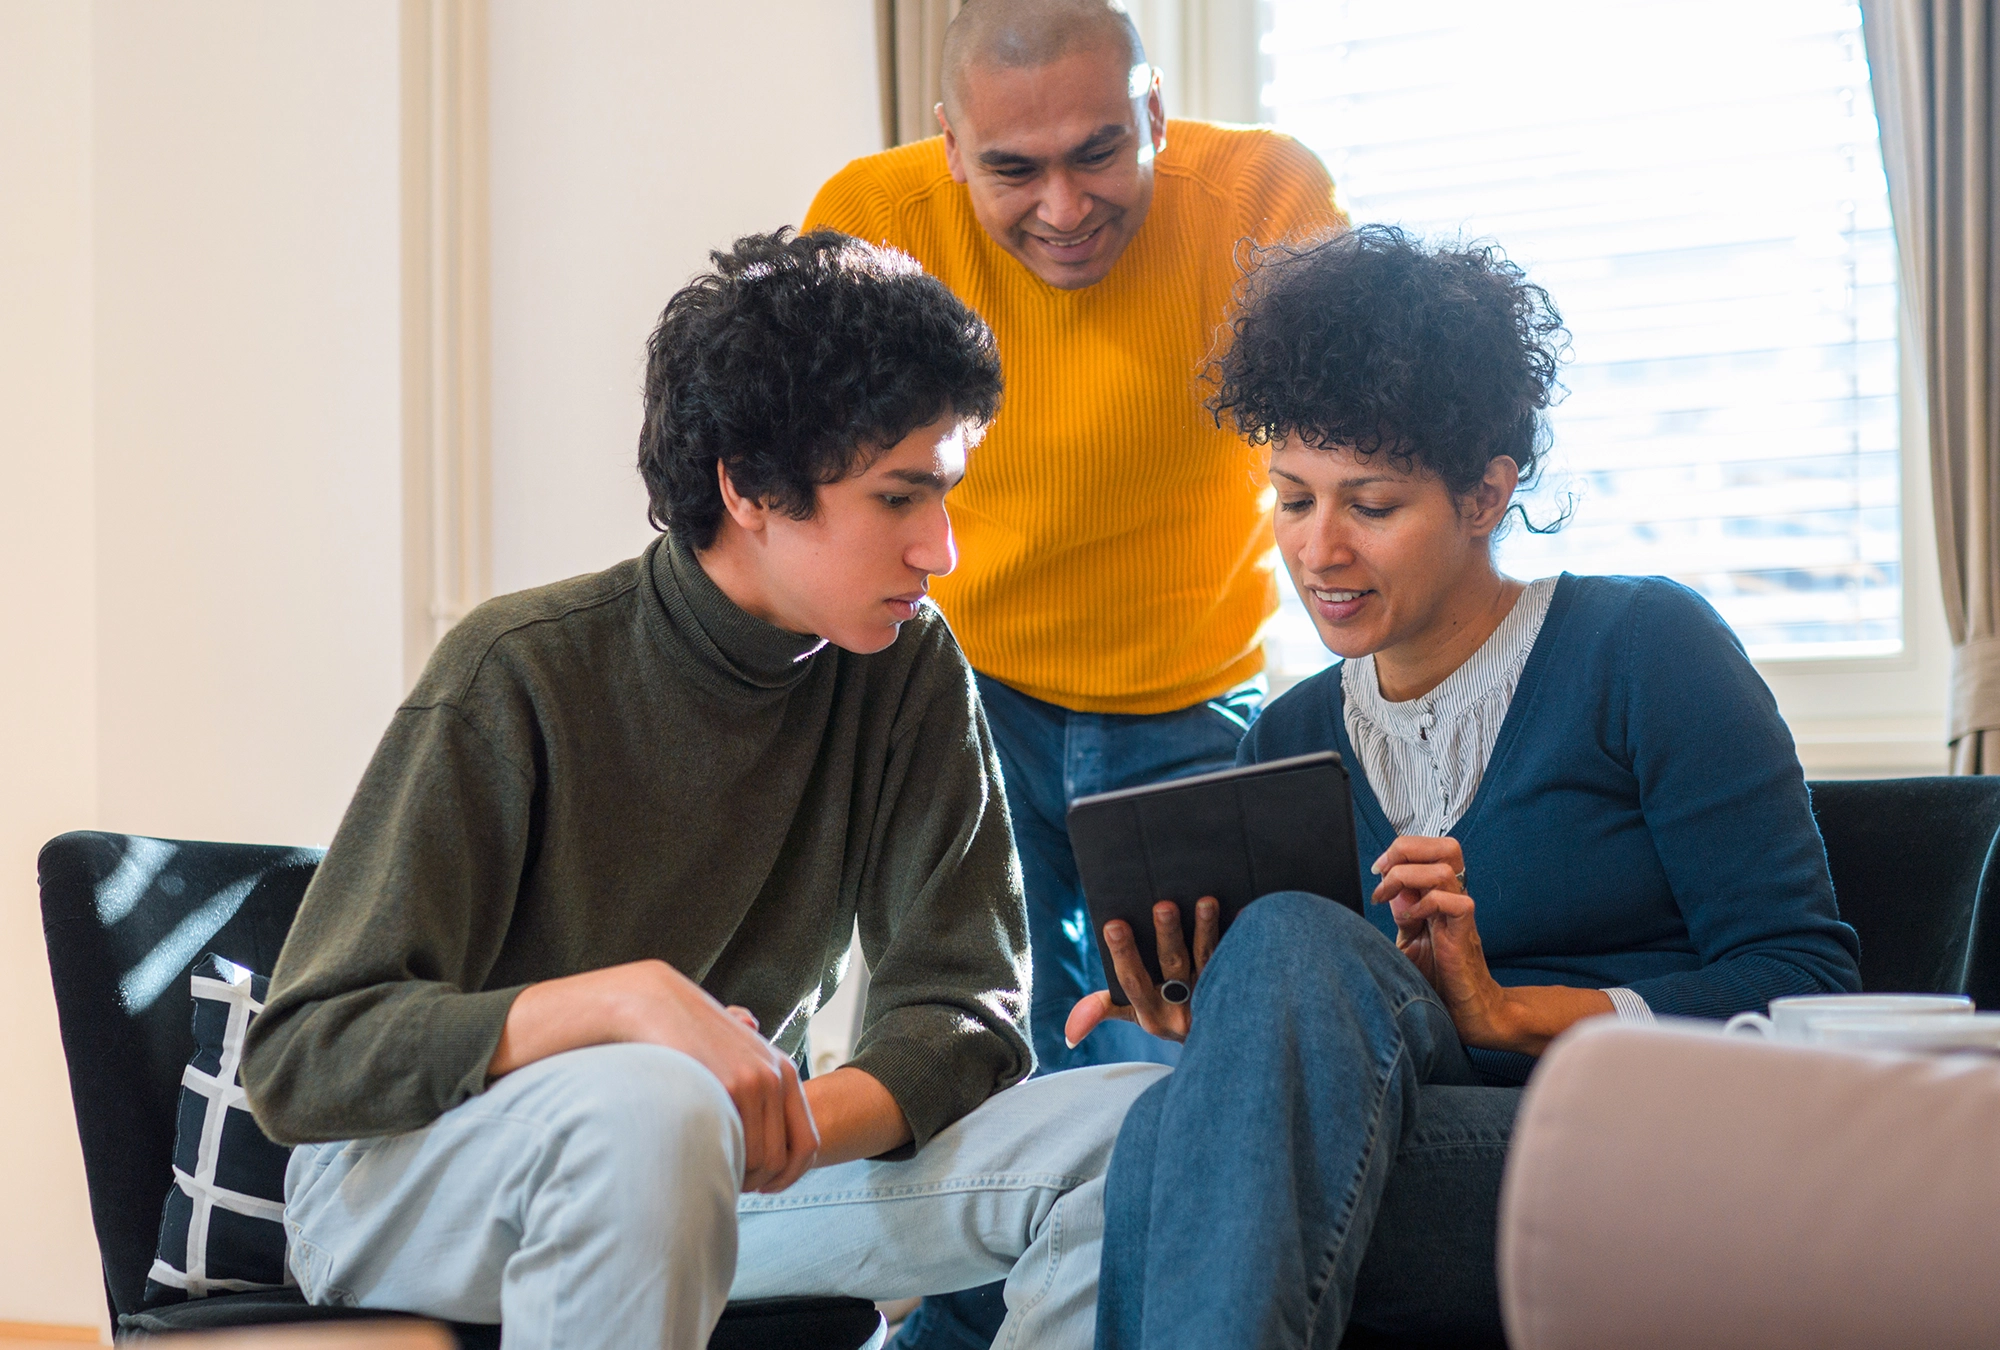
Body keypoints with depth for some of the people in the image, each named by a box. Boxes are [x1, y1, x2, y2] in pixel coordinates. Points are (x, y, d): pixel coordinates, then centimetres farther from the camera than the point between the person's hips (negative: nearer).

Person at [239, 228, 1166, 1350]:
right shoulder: (522, 677, -17)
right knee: (647, 1108, -40)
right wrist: (627, 999, -35)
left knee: (1142, 1129, -15)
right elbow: (303, 1057, -19)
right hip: (400, 1178, -4)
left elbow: (963, 1012, -5)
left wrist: (793, 1124, -28)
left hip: (719, 1169, 5)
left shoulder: (909, 673, -3)